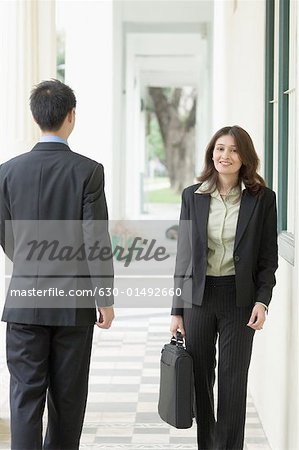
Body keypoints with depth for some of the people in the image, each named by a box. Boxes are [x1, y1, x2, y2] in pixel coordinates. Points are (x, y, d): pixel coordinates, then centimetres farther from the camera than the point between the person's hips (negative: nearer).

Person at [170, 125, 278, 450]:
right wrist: (177, 309, 4)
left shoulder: (262, 198, -2)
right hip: (198, 295, 2)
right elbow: (183, 254, 5)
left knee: (232, 381, 2)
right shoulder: (192, 196, 3)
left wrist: (262, 300, -10)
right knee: (200, 378, 9)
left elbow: (268, 256, 2)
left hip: (239, 298, -2)